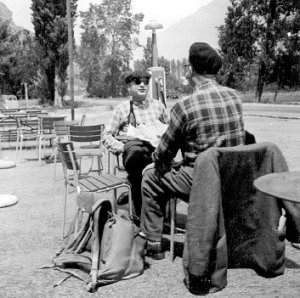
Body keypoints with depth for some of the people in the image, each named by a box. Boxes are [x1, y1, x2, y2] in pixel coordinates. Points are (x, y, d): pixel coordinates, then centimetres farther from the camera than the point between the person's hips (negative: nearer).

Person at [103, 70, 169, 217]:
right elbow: (107, 136, 15)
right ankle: (140, 214, -33)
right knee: (138, 153, -40)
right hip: (133, 145, -2)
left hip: (156, 146, 2)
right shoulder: (122, 108, 19)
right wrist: (120, 146, -5)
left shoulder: (157, 105, 27)